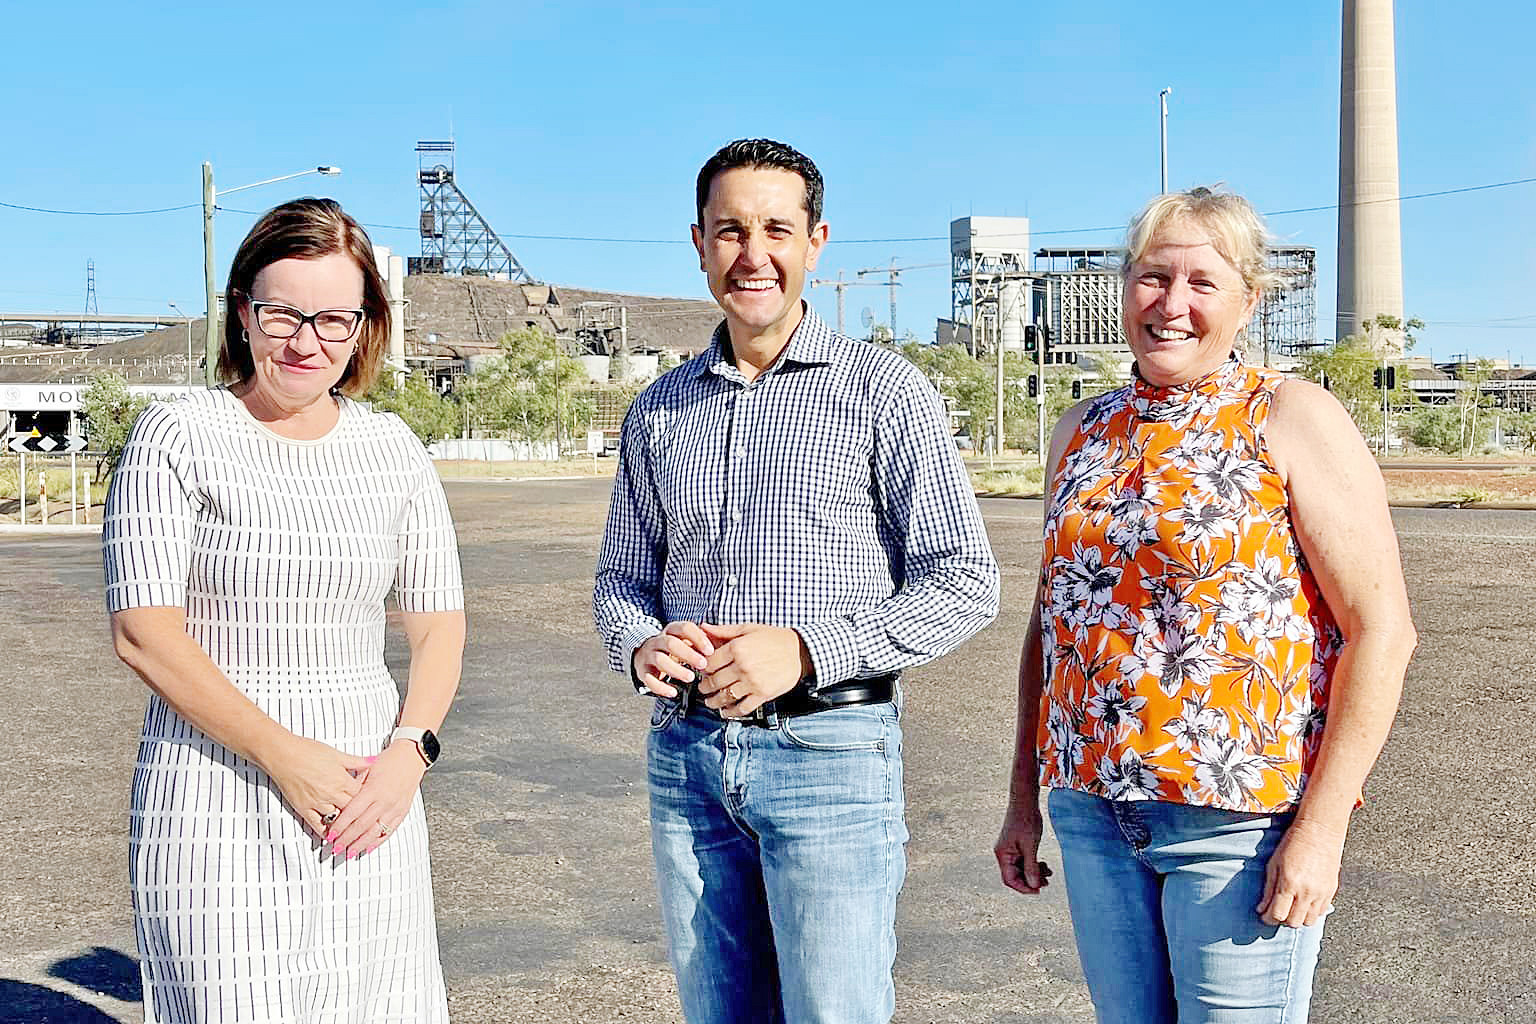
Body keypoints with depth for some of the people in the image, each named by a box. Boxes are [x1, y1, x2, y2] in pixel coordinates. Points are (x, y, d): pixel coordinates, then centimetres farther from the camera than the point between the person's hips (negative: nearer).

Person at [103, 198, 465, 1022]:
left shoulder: (394, 451, 9)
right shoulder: (178, 437, -3)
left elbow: (438, 623, 11)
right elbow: (143, 632, -9)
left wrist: (409, 751, -7)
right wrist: (283, 754, -16)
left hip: (367, 802, 4)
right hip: (219, 809, -4)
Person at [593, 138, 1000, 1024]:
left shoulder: (884, 392, -3)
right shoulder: (659, 411, 11)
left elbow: (964, 584, -6)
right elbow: (621, 578, 17)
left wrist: (808, 649, -17)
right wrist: (643, 645, -7)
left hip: (829, 751, -4)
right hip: (686, 752, 5)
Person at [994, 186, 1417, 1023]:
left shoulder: (1293, 420, -6)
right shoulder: (1083, 431, 11)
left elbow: (1381, 628, -11)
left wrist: (1322, 827, -15)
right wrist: (1024, 793, 14)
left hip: (1241, 818, -5)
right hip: (1091, 808, 5)